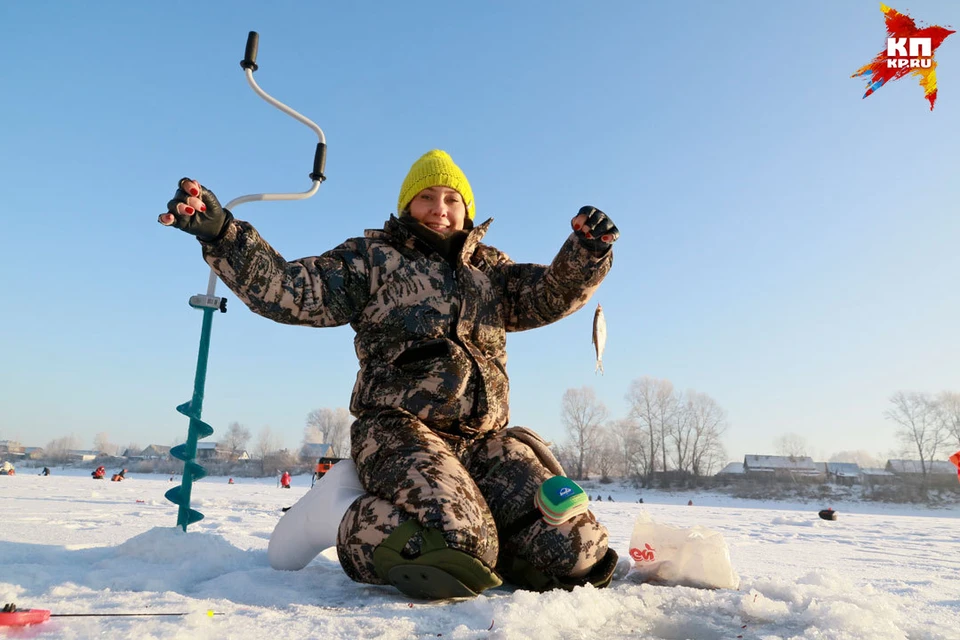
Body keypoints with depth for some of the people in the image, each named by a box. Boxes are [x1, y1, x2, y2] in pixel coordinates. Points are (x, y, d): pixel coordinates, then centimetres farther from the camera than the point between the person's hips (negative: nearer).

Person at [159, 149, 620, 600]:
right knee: (452, 550, -32)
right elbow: (290, 291, 0)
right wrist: (220, 234, -14)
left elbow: (547, 294, 7)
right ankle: (370, 531, 0)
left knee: (579, 555, -12)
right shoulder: (371, 257, 10)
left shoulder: (490, 268, 21)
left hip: (486, 441, 5)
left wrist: (587, 254, -13)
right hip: (401, 430, -4)